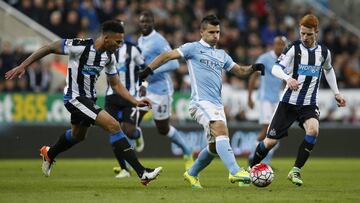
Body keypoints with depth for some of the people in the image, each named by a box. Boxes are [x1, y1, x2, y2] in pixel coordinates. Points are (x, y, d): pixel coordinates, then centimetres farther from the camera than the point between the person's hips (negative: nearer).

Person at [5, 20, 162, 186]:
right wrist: (23, 66, -13)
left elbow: (116, 85, 9)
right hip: (75, 98, -9)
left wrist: (135, 102, -3)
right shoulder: (80, 46, -23)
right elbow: (49, 48, -15)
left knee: (77, 135, 31)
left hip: (89, 98, 9)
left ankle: (49, 154, 61)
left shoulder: (109, 56, -1)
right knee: (113, 126, -22)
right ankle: (142, 172, -24)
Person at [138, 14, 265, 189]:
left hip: (217, 104, 8)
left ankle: (192, 174, 29)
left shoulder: (221, 55, 23)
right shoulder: (193, 48, 4)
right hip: (201, 101, -8)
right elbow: (168, 55, 1)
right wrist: (148, 69, -9)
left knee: (215, 146, 9)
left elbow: (239, 71, 25)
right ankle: (235, 172, -40)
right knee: (221, 129, -28)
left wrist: (253, 68, 5)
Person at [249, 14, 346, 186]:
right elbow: (276, 68, -17)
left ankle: (295, 171, -17)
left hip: (309, 104, 2)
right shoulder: (294, 48, -7)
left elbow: (328, 70, 26)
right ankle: (251, 169, 24)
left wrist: (336, 93, 22)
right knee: (271, 141, -2)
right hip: (289, 102, -2)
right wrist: (288, 78, -37)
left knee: (313, 130, -29)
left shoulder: (324, 52, 4)